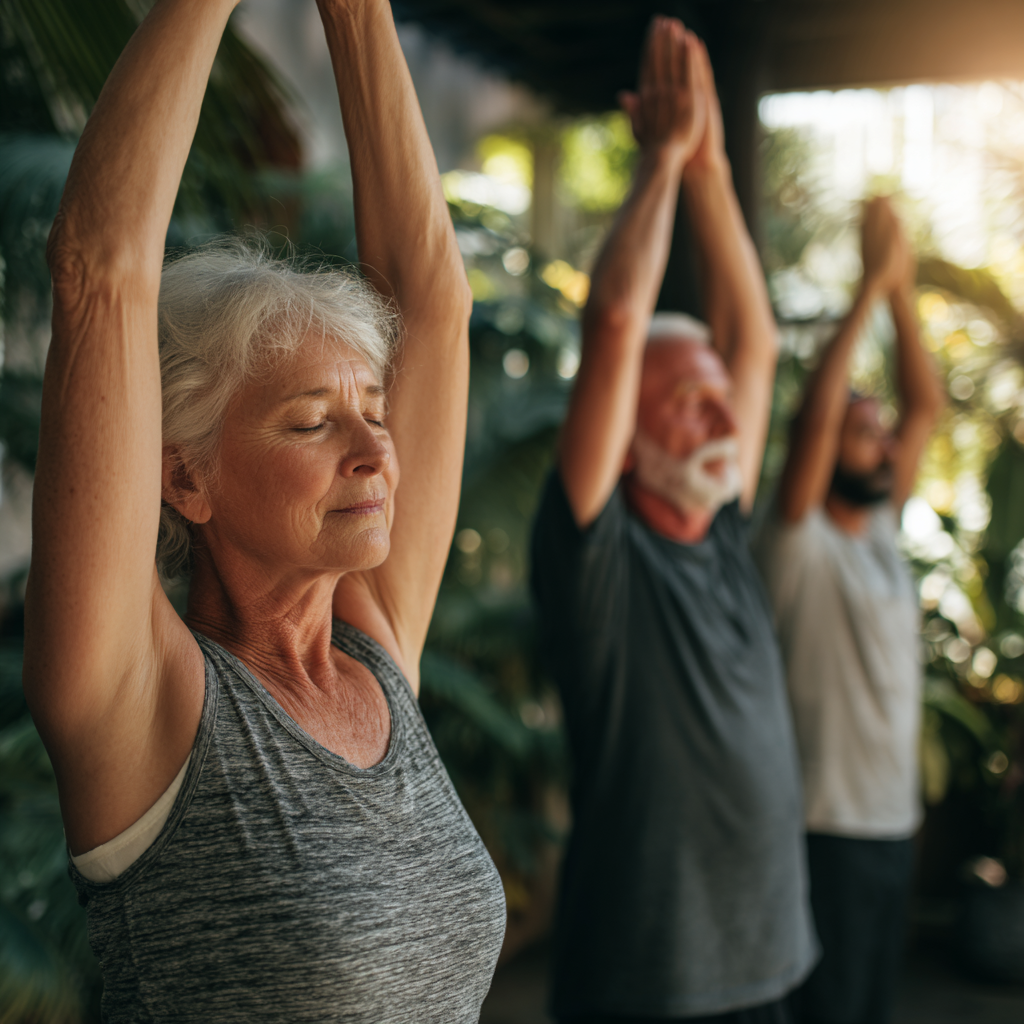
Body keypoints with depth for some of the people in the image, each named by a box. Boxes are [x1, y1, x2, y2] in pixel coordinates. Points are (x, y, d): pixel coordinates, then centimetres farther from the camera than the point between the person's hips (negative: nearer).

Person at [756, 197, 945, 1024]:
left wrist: (905, 291, 1)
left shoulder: (884, 534, 10)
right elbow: (816, 416, -24)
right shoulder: (801, 546, -11)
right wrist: (869, 288, -22)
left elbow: (927, 405, 9)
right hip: (831, 825, -7)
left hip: (896, 821, 8)